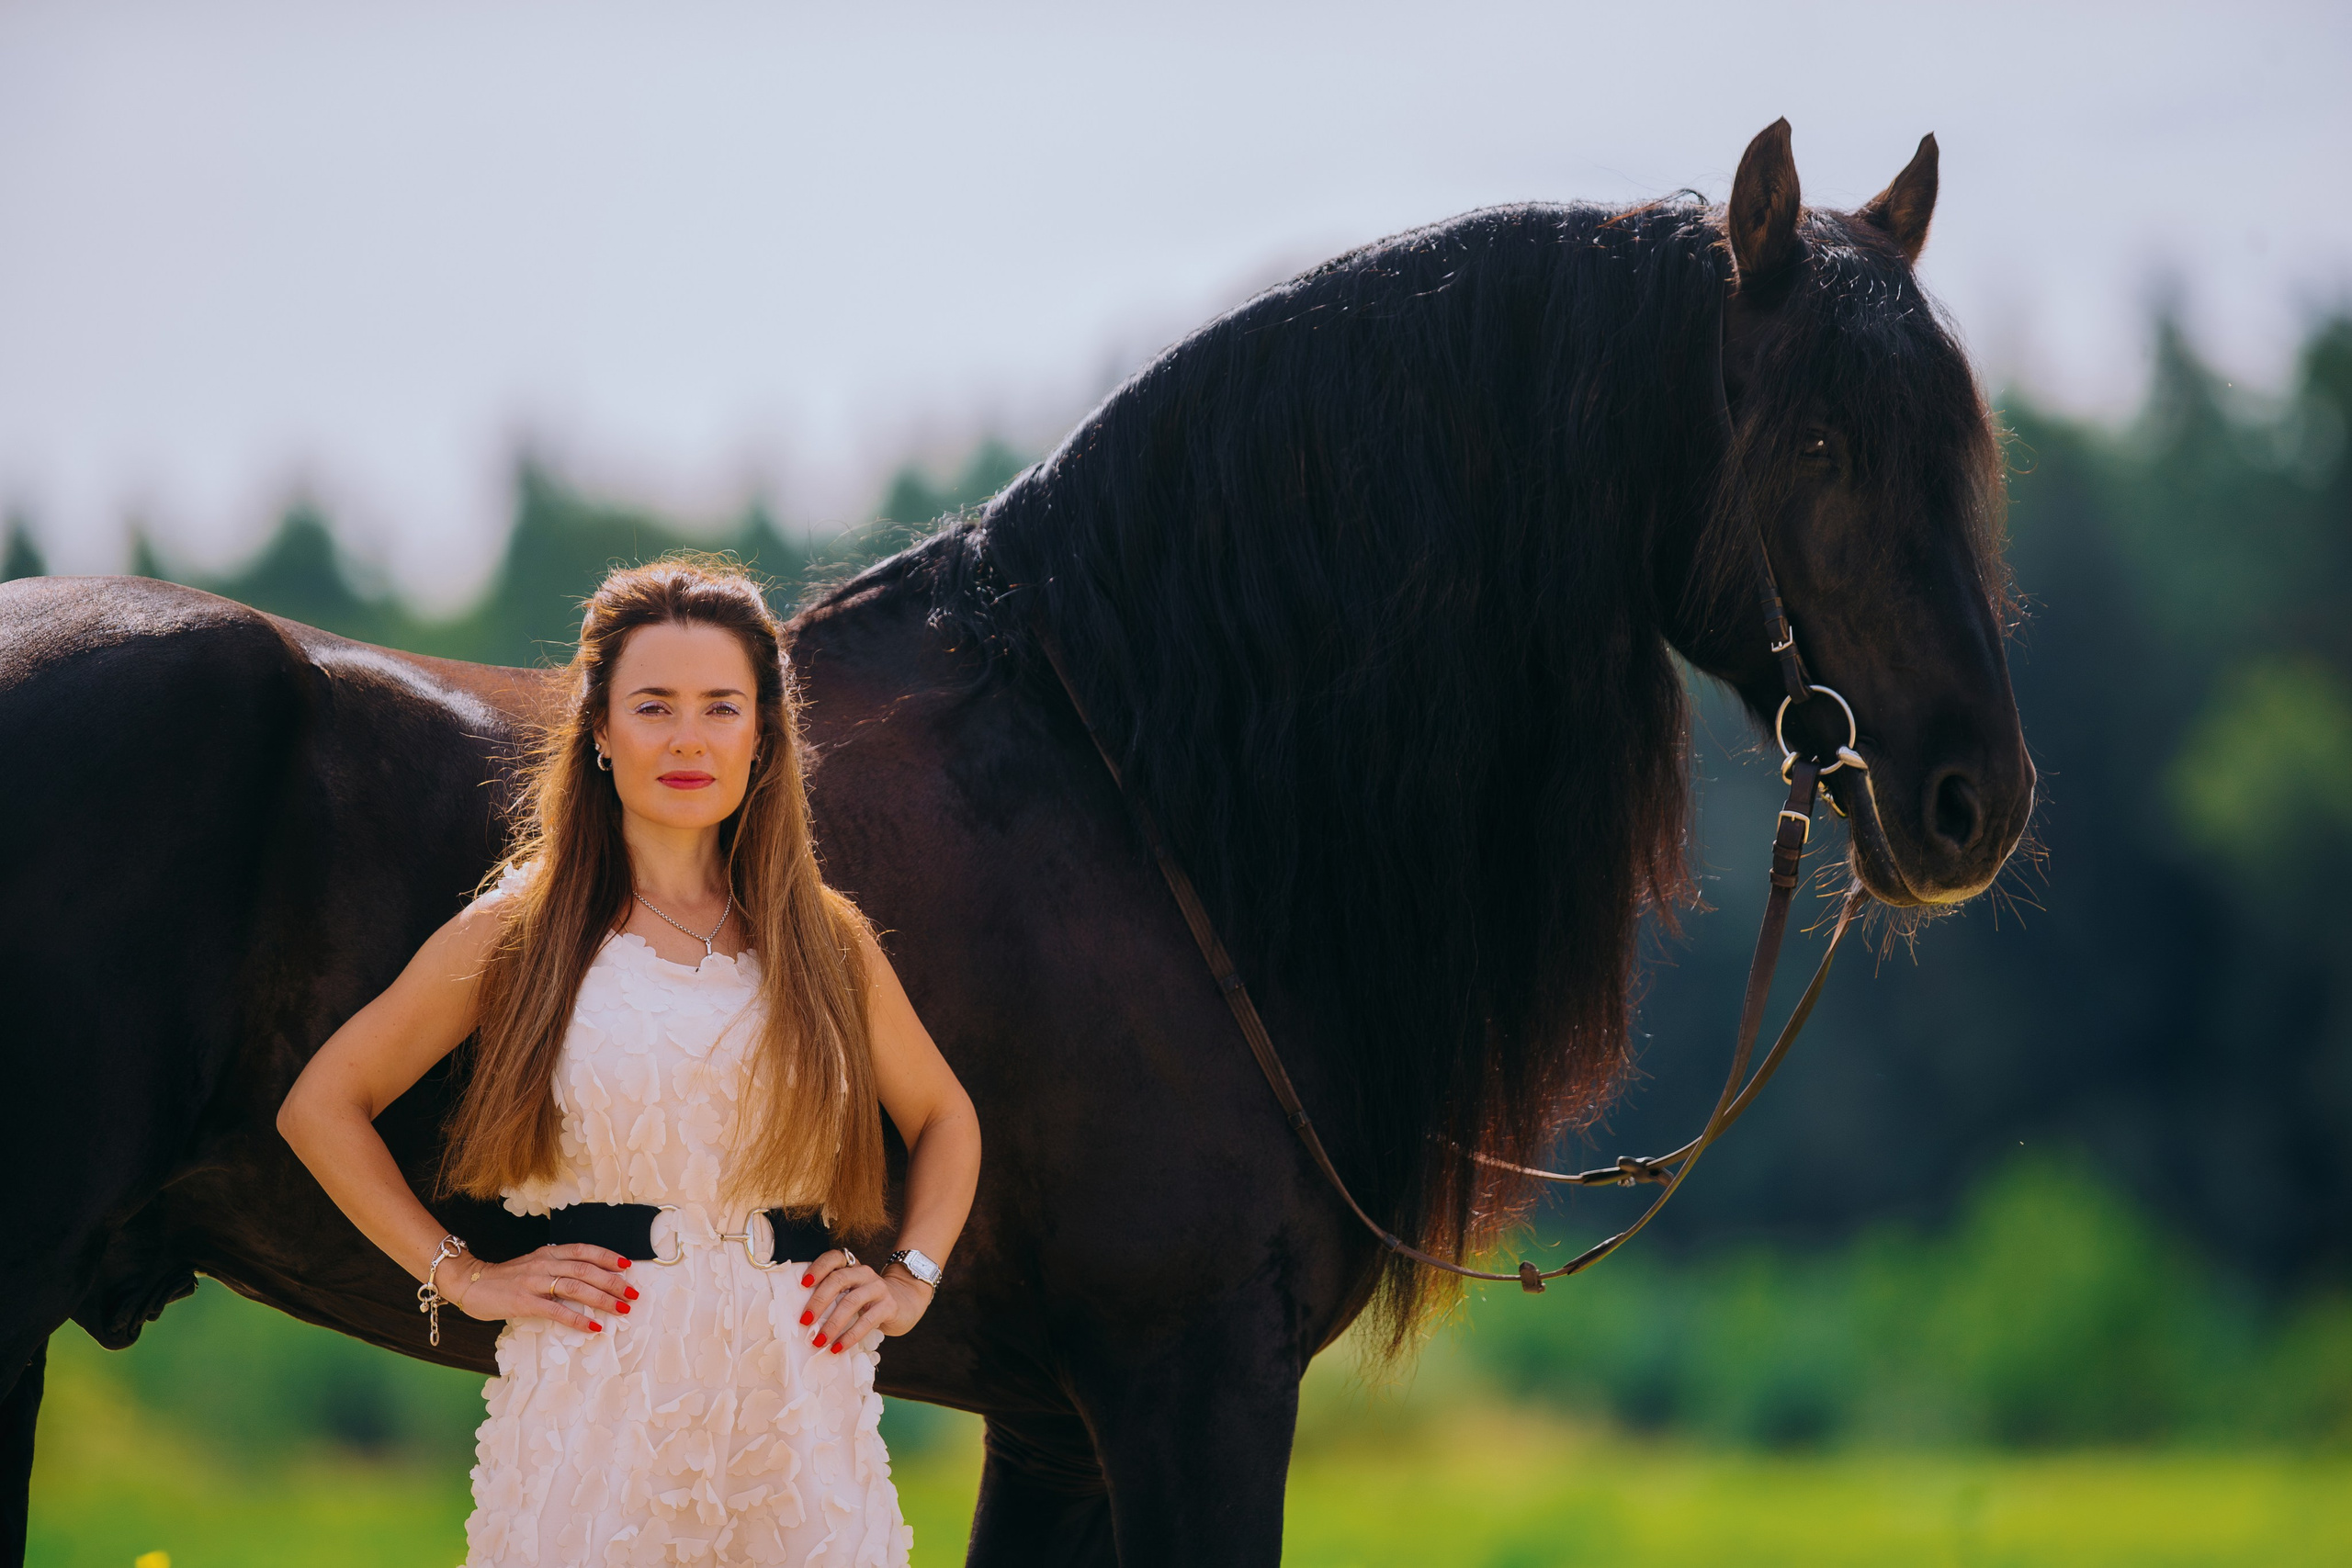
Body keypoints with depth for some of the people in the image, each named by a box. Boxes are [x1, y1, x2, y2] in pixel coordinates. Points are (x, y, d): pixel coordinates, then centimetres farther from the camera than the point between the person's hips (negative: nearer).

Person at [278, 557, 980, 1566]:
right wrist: (459, 1278, 0)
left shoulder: (824, 944, 8)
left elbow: (943, 1117, 23)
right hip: (594, 1400, -2)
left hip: (796, 1404, 2)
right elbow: (321, 1108, 6)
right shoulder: (518, 938, 1)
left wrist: (911, 1279, 8)